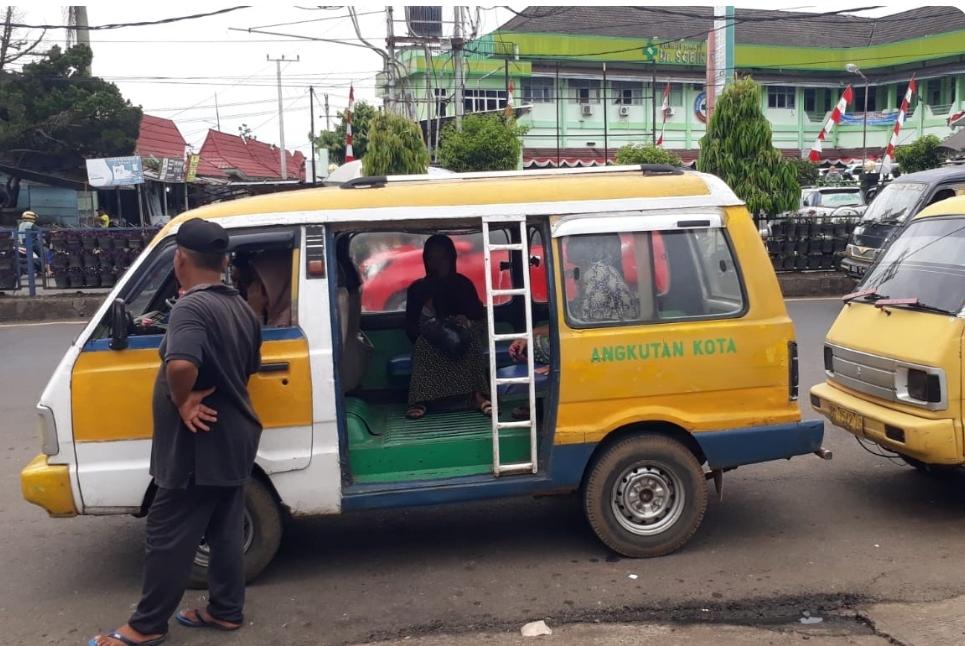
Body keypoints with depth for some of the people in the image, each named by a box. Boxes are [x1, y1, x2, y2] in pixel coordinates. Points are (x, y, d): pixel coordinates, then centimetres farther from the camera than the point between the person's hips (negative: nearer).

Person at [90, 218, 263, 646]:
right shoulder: (240, 308, 8)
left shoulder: (191, 308, -21)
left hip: (199, 446, -9)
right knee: (226, 533, 16)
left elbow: (181, 365, -39)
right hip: (233, 440, 9)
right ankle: (226, 611, 27)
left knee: (169, 538, 4)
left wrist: (182, 400, -23)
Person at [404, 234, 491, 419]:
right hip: (428, 344, 0)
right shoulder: (417, 289, 5)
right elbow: (411, 328, 0)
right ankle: (420, 398, -46)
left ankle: (477, 393, -43)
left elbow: (480, 315, 4)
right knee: (425, 341, -32)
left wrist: (465, 320, -19)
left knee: (468, 331, -31)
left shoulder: (463, 284, 7)